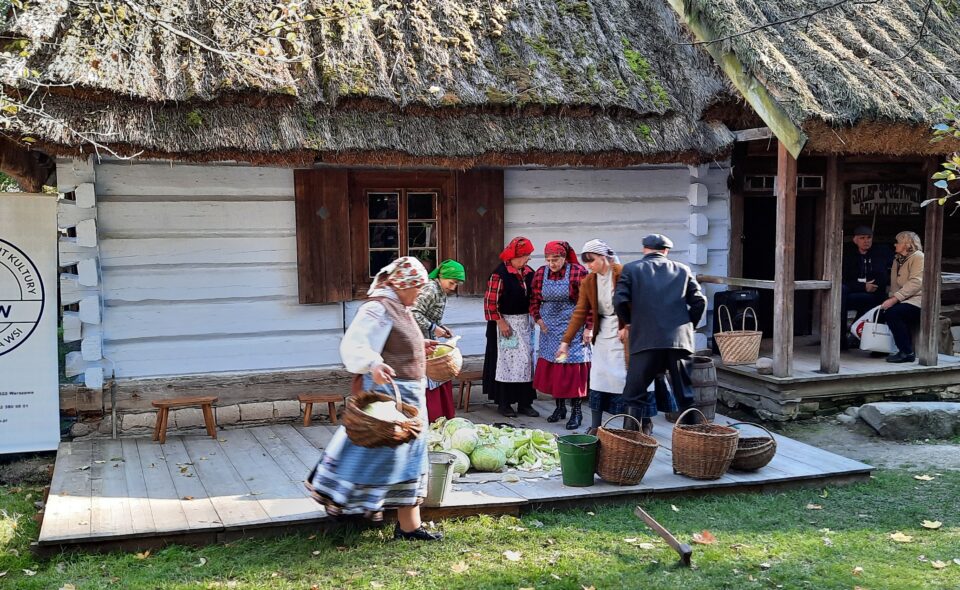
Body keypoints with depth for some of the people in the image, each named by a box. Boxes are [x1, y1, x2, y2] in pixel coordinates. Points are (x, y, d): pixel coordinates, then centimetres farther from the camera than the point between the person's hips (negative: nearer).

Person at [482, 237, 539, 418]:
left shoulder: (528, 272, 5)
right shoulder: (500, 273, -15)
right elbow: (490, 300, -15)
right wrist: (500, 322, -16)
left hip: (525, 322, 7)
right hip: (505, 323, -7)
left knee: (527, 362, 8)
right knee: (505, 362, 0)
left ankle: (525, 402, 16)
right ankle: (503, 403, 11)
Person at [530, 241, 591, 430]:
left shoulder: (578, 272, -11)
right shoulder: (540, 273, 3)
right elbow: (534, 299, 14)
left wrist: (589, 327, -11)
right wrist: (537, 318, 2)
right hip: (549, 329, 5)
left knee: (572, 368, -5)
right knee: (551, 367, 8)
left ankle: (576, 411, 3)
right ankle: (559, 407, 21)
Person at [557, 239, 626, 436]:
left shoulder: (623, 274, -11)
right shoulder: (588, 282, 3)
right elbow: (580, 313, 2)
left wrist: (628, 329, -15)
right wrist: (566, 341, -3)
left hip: (623, 333, -4)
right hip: (602, 334, 5)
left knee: (623, 378, -4)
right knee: (597, 378, 1)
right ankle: (595, 427, 8)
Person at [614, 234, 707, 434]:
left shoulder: (631, 269, 7)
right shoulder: (683, 270, 14)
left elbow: (620, 300, -4)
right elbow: (699, 301, 7)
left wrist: (630, 321, 12)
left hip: (646, 340, -2)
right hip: (680, 339, 3)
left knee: (635, 395, 4)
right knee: (685, 395, 10)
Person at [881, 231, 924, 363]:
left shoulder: (918, 257, -7)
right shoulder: (897, 260, 20)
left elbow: (916, 283, -19)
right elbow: (895, 284, 13)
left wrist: (895, 299, -25)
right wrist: (891, 298, -8)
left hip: (919, 301, -8)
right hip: (905, 300, 8)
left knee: (892, 312, -29)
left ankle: (907, 353, -22)